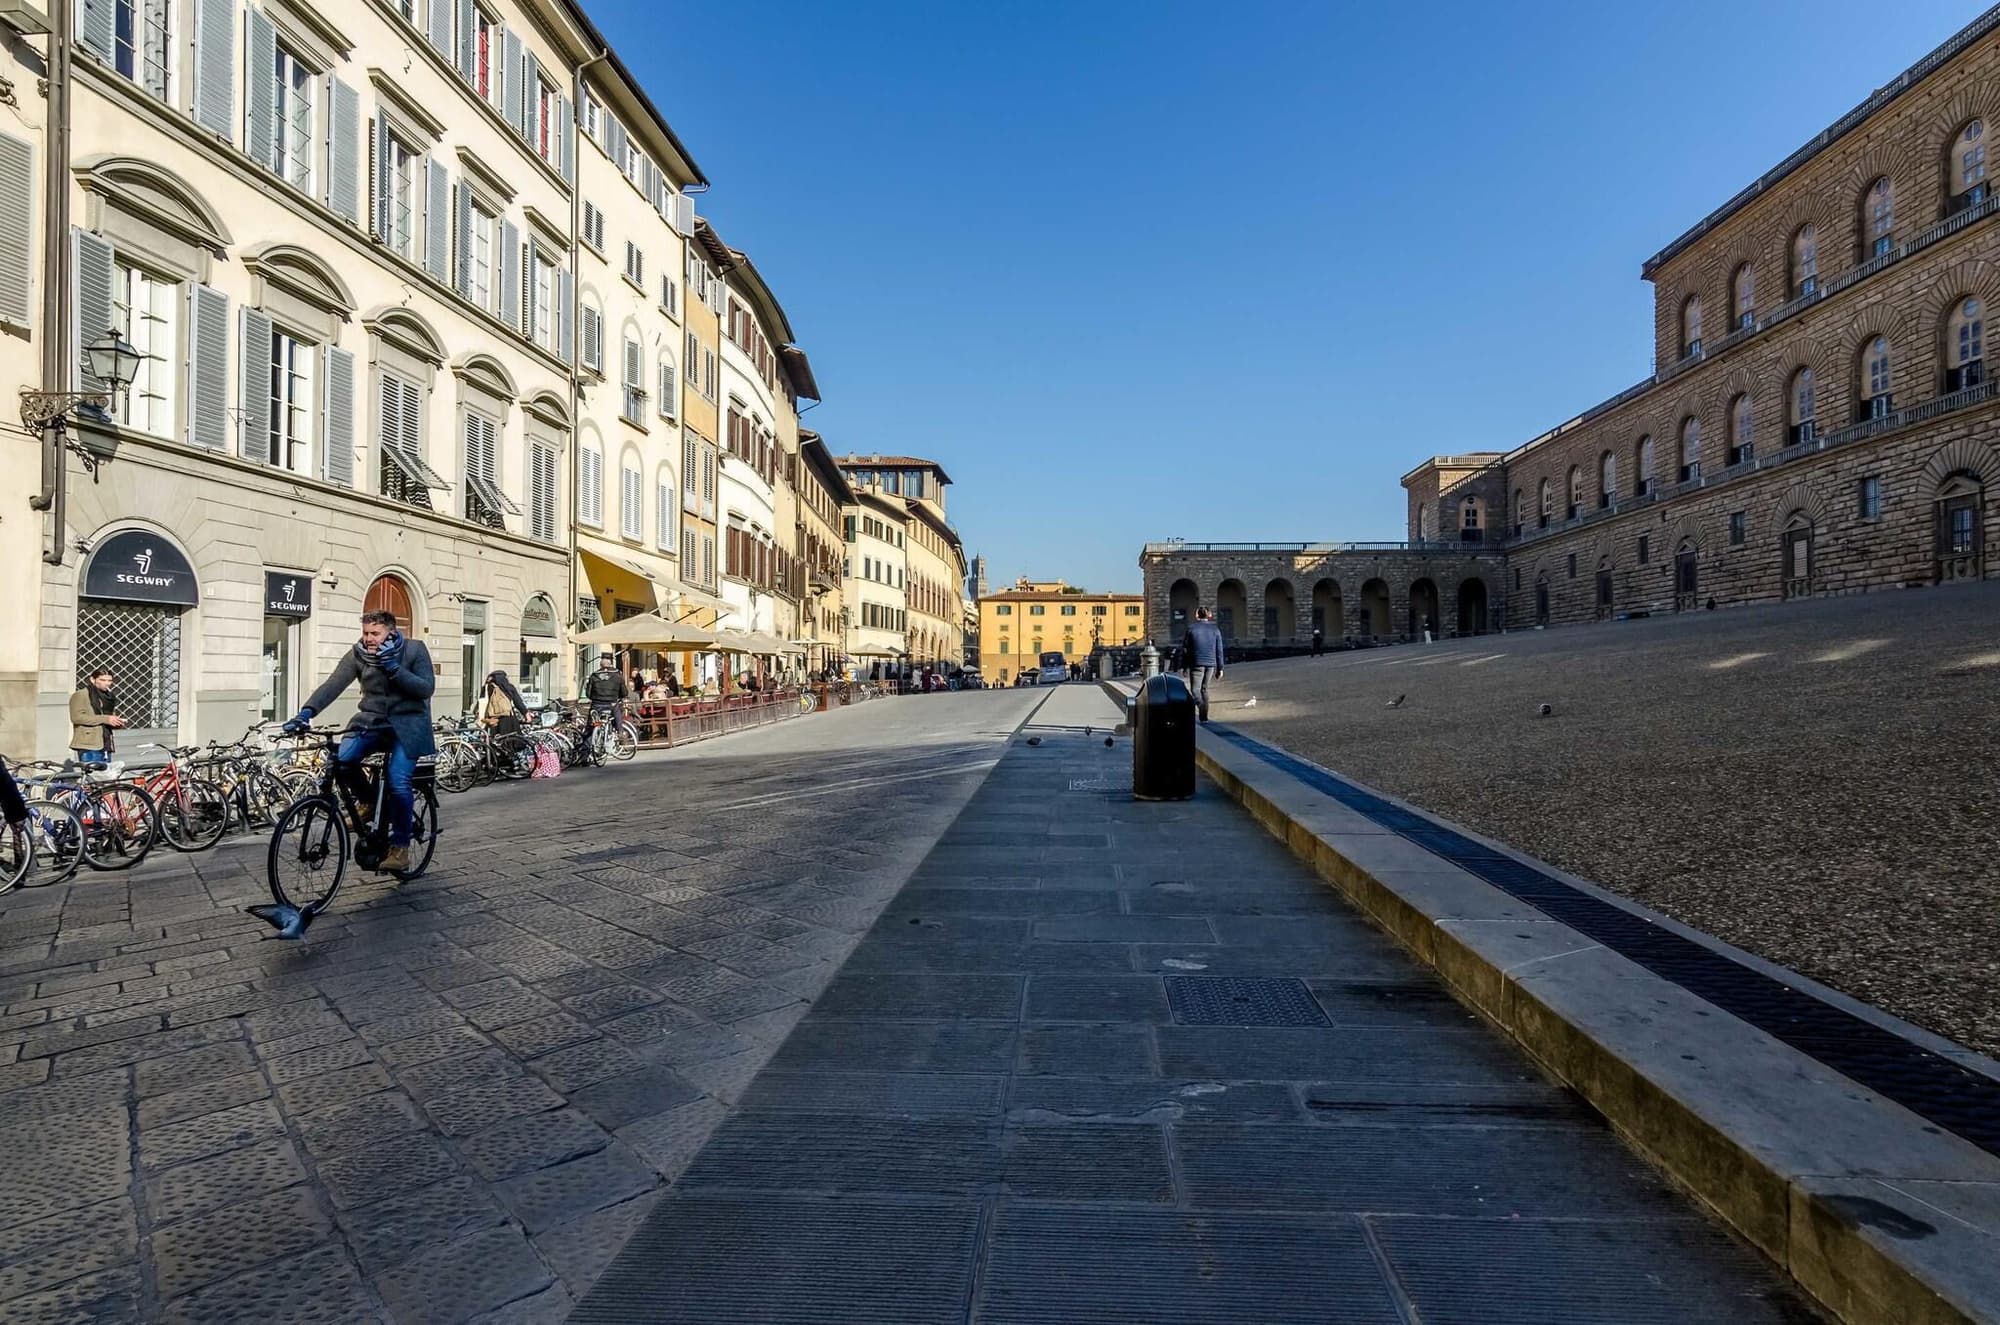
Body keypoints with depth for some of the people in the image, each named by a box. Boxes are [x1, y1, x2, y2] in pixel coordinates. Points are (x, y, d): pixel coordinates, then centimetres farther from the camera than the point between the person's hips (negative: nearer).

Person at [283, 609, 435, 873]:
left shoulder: (414, 649, -7)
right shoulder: (357, 654, -1)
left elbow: (426, 688, -13)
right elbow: (333, 684, -13)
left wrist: (393, 668, -23)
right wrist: (306, 712, -27)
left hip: (407, 723, -3)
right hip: (370, 720, 4)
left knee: (398, 782, -19)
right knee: (342, 759, -24)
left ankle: (400, 846, -2)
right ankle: (367, 802, 8)